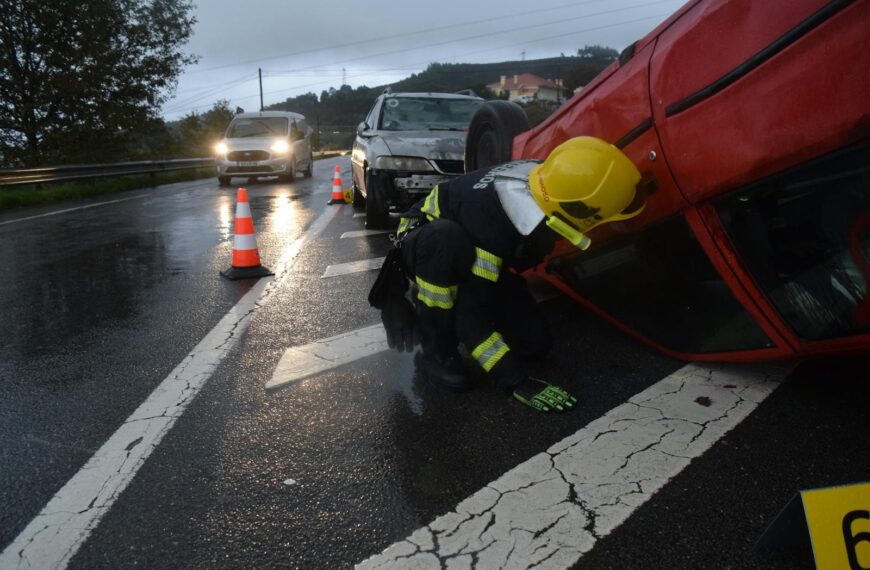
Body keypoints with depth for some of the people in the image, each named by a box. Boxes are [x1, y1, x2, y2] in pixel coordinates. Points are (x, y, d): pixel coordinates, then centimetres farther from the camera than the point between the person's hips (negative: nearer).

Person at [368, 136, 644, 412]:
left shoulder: (542, 181, -21)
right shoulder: (490, 219, -42)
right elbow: (471, 315, -39)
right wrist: (517, 382, -38)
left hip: (479, 259, 6)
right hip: (429, 249, -6)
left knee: (535, 344, -8)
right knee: (447, 238, -43)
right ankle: (436, 352, -22)